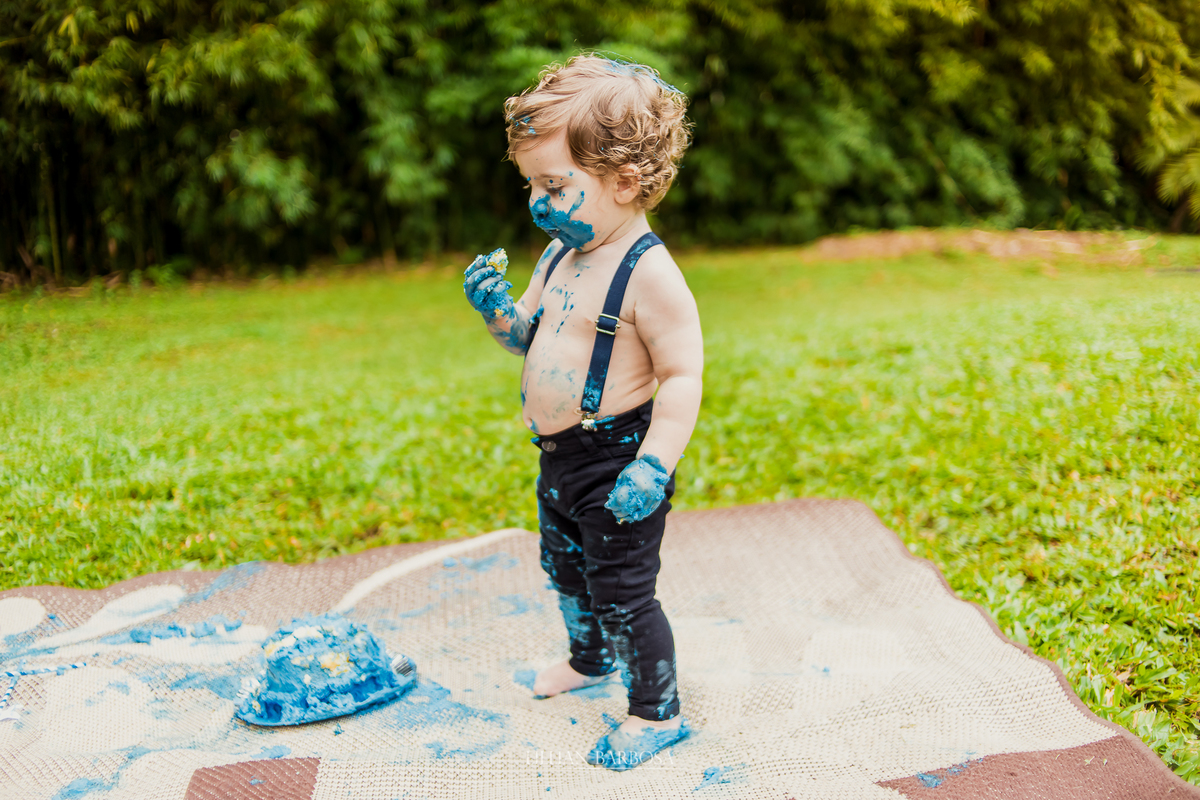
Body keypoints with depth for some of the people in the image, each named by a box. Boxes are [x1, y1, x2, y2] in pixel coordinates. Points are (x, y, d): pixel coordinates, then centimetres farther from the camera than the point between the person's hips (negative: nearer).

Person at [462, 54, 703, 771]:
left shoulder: (648, 273, -22)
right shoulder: (559, 256, 5)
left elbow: (682, 376, -23)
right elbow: (529, 338, 17)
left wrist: (653, 465, -29)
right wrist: (498, 308, -5)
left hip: (616, 462, -9)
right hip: (560, 458, 9)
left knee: (622, 593, 1)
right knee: (566, 571, 27)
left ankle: (659, 713, 22)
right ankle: (591, 659, 52)